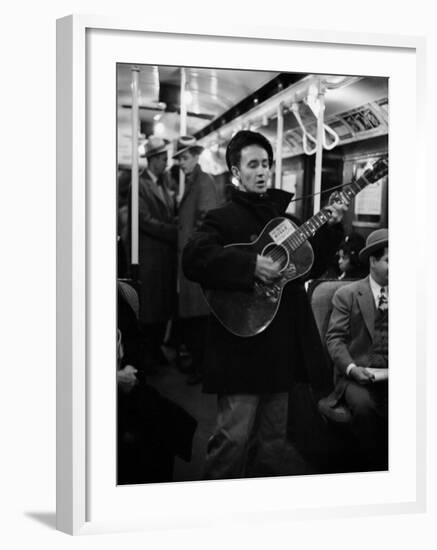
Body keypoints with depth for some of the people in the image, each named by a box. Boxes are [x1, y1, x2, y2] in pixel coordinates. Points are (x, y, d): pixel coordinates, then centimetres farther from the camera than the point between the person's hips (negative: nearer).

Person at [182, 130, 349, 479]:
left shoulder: (284, 216, 15)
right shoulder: (223, 218, -5)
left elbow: (312, 266, 16)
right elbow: (194, 260, -22)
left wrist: (332, 227, 3)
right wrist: (250, 265, -26)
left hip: (282, 343, 7)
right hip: (241, 347, -6)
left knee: (273, 436, 14)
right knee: (234, 436, -6)